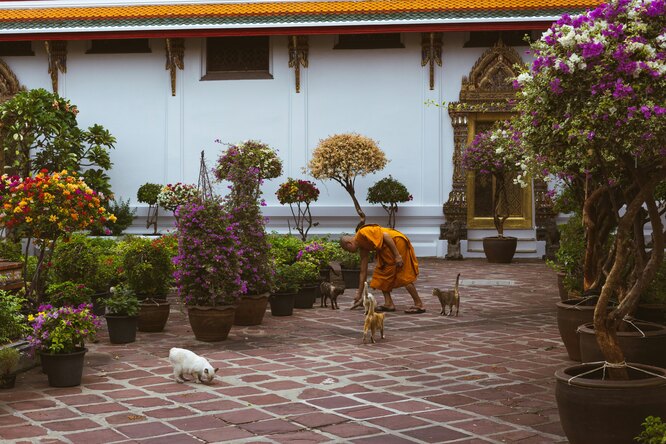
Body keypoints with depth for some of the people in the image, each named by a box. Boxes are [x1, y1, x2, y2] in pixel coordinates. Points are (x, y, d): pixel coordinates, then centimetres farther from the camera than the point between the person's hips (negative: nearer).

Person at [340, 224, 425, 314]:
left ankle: (419, 305, -2)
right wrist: (359, 295, 19)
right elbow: (363, 272, 17)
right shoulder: (362, 248, 13)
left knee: (403, 276, -8)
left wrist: (397, 255, -25)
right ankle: (389, 303, 9)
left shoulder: (363, 233, -14)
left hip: (397, 242, -10)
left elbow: (385, 235, -22)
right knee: (381, 273, 12)